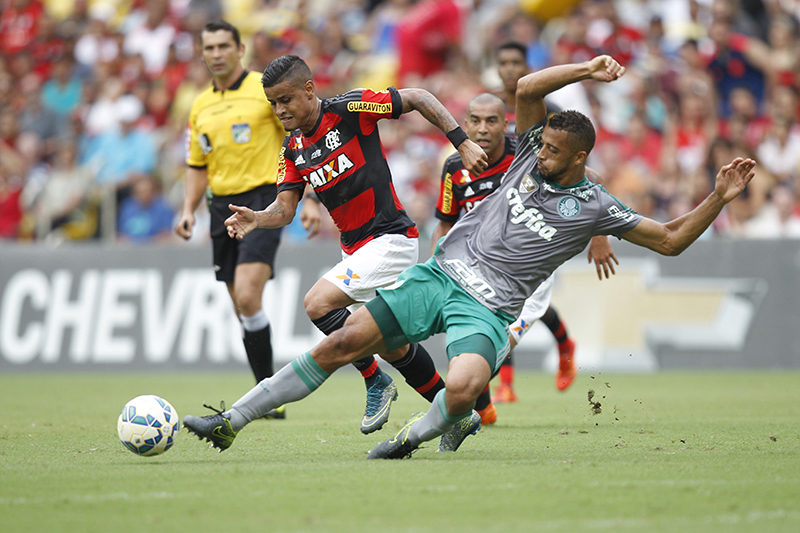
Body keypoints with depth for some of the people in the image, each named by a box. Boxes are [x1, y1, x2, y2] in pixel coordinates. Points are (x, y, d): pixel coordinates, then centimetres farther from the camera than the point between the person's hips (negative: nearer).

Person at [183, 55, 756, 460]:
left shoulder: (595, 207, 0)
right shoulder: (531, 158, 9)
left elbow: (671, 240, 3)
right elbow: (525, 89, 1)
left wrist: (719, 198, -7)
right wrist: (586, 69, -7)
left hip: (488, 308, -3)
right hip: (439, 274, 3)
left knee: (462, 393, -35)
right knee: (342, 343, -8)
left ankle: (411, 437, -1)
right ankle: (232, 421, -3)